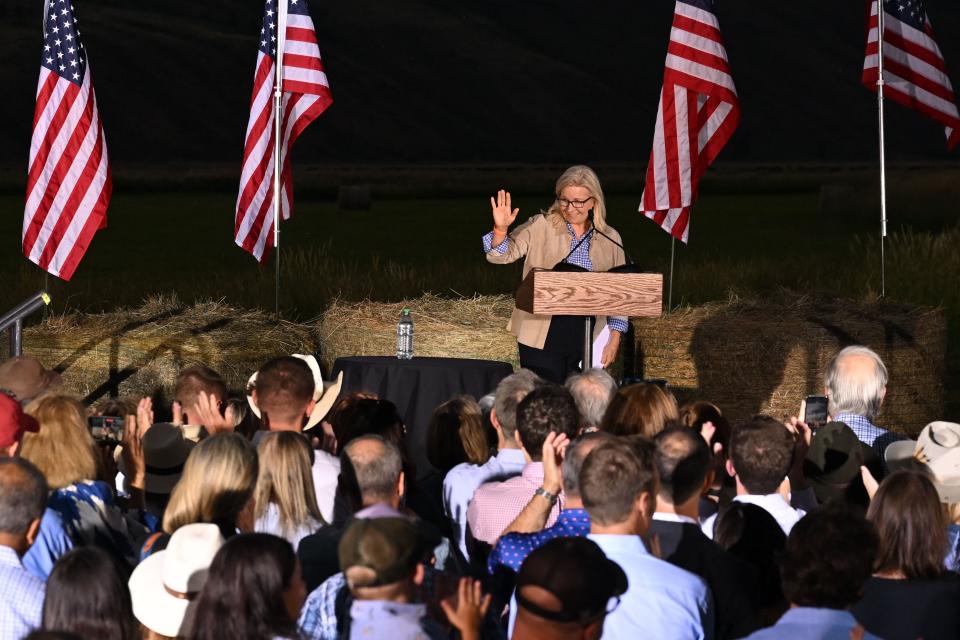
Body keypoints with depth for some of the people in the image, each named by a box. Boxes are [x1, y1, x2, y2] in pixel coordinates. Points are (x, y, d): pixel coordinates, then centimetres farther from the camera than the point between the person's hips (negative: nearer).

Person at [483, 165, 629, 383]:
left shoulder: (610, 239, 8)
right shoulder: (540, 227, 1)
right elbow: (502, 255, -6)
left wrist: (615, 339, 5)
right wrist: (500, 229, -27)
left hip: (588, 337, 2)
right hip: (543, 336, -2)